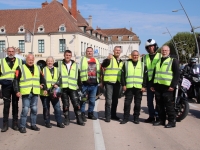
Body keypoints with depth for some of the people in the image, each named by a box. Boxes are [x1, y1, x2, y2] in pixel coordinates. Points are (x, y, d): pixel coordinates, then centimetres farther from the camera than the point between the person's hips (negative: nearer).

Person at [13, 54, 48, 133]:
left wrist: (45, 88, 13)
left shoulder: (37, 68, 14)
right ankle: (22, 126, 3)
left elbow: (42, 79, 20)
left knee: (34, 109, 9)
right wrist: (17, 91, -11)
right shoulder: (20, 68, -1)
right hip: (25, 93, -5)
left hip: (35, 93, 5)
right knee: (25, 109, -7)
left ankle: (33, 124, 21)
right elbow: (16, 80, -4)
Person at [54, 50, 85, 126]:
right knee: (65, 105, 6)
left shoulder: (75, 65, 9)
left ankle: (79, 119, 9)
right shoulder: (59, 64, 5)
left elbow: (78, 77, 12)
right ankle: (67, 119, 20)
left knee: (77, 104, -3)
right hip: (63, 88, 0)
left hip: (73, 88, 1)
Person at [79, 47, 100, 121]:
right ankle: (82, 114, 9)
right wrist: (80, 80, -13)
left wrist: (99, 80, 14)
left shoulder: (96, 61, 17)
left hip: (94, 84, 5)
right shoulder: (83, 59, 2)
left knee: (92, 100, 11)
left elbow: (98, 71, 23)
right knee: (83, 100, 0)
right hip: (85, 83, -4)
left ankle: (90, 113, 23)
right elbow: (79, 70, -5)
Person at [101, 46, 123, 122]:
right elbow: (103, 65, -26)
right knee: (109, 100, -8)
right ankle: (107, 116, -1)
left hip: (117, 83, 7)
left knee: (115, 100, 14)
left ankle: (113, 115, 25)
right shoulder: (109, 58, -6)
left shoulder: (121, 61, 15)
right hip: (109, 82, -6)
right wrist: (108, 59, -44)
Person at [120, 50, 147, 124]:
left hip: (139, 87, 0)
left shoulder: (142, 64, 10)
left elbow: (145, 76, 6)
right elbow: (123, 75, 5)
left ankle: (136, 118, 15)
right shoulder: (126, 63, 8)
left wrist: (144, 86, -2)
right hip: (128, 87, 0)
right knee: (127, 103, 0)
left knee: (137, 104, 5)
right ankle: (125, 118, 8)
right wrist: (123, 85, -3)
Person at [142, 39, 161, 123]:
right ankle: (151, 116, 16)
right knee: (149, 100, 7)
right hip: (149, 81, 4)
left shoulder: (160, 56, 2)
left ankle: (158, 116, 9)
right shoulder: (145, 57, 12)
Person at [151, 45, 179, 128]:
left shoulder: (173, 61, 2)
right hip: (157, 86, 6)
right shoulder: (158, 61, 21)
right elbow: (154, 73, 24)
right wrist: (153, 85, 16)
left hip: (167, 87, -6)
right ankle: (161, 119, 18)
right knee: (159, 105, 9)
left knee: (169, 105, -5)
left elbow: (177, 74, -5)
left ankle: (172, 121, 1)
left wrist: (173, 86, -14)